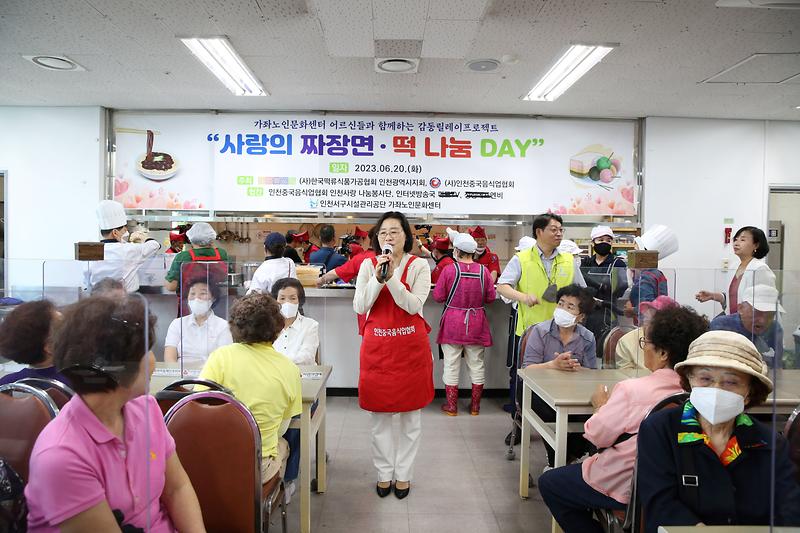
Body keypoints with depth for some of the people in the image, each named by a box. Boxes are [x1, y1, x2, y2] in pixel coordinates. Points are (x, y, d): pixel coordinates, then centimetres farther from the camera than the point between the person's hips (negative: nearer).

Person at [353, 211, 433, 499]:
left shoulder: (419, 265, -3)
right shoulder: (368, 265, 2)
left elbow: (414, 306, -14)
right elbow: (359, 307, -7)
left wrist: (391, 278, -24)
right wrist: (378, 278, -18)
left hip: (411, 346, -1)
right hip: (377, 346, 1)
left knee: (410, 414, 9)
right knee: (379, 414, 9)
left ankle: (403, 474, 25)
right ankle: (384, 473, 26)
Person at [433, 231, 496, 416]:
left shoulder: (449, 270, -13)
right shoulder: (483, 271, -7)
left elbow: (438, 296, -8)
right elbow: (491, 297, 0)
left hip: (453, 323, -2)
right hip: (476, 324, 2)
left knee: (451, 365, 8)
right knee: (476, 365, 13)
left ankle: (451, 406, 15)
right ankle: (475, 406, 22)